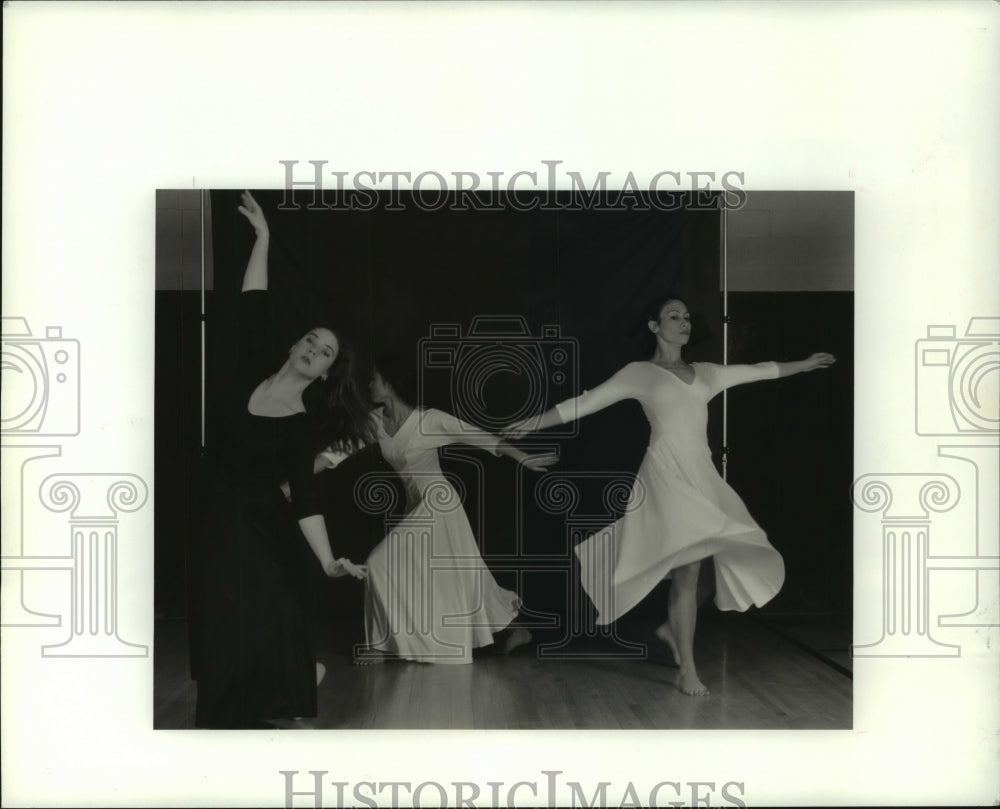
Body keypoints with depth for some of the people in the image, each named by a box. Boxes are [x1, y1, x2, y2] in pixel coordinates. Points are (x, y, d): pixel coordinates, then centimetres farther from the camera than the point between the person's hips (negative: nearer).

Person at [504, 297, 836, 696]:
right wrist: (535, 421, -7)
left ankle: (672, 627, 27)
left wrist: (803, 364, 32)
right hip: (666, 473, -6)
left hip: (702, 474, 6)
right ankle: (687, 670, -6)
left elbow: (757, 371, 27)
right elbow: (586, 402, 0)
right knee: (688, 566, -13)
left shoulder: (705, 372, 17)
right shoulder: (640, 372, 3)